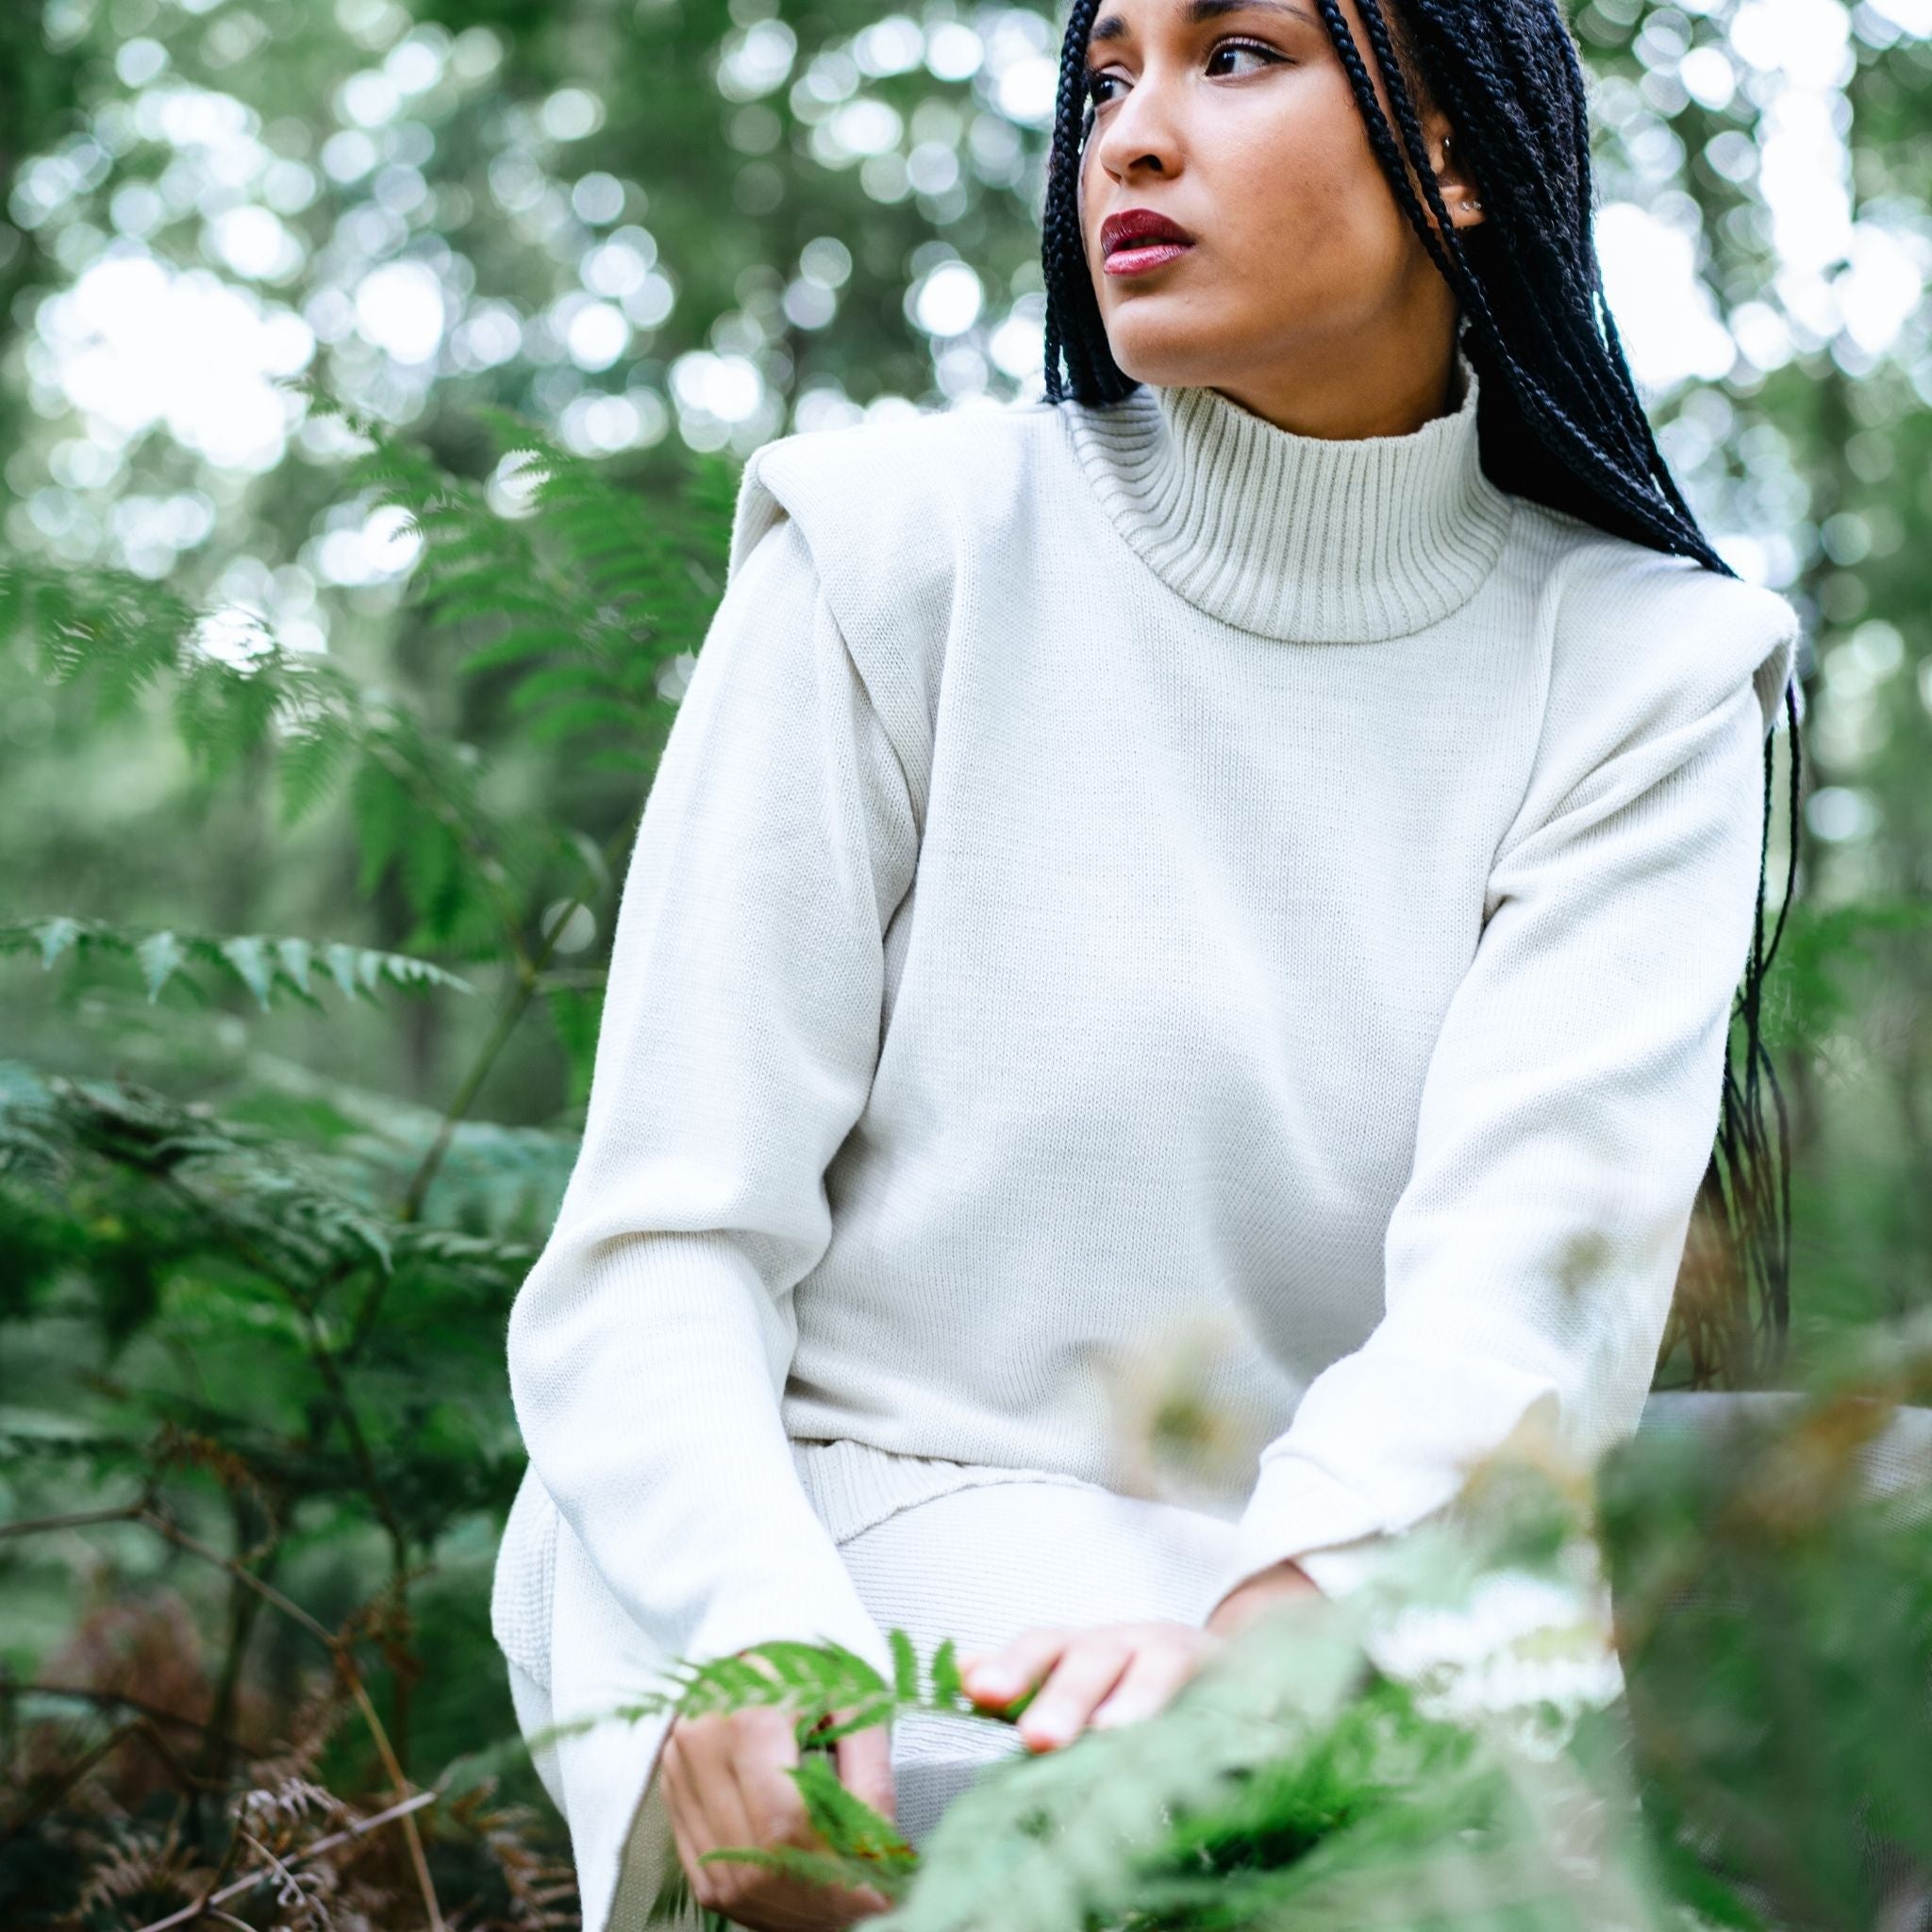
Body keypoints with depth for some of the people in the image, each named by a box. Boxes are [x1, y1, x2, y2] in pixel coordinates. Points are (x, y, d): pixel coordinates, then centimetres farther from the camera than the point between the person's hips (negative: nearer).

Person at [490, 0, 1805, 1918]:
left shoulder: (1636, 668, 2)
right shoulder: (901, 552, -2)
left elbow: (1529, 1276, -12)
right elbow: (659, 1251, -6)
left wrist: (1253, 1624, -31)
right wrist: (751, 1649, -26)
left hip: (1342, 1575, 3)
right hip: (850, 1496, -2)